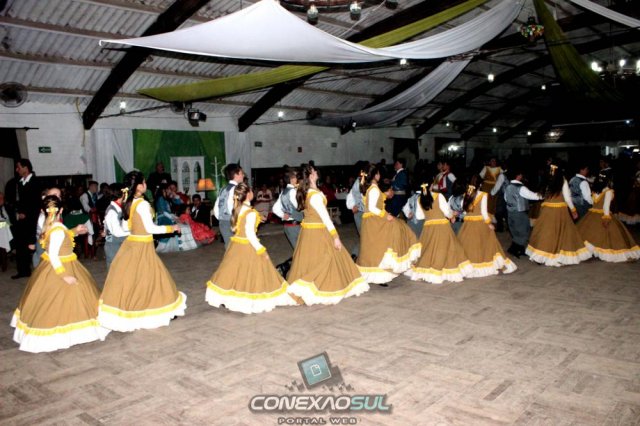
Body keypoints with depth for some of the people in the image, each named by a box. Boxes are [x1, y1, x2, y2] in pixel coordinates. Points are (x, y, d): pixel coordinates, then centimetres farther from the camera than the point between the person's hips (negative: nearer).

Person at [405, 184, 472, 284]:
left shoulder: (420, 199, 0)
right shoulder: (439, 196, -11)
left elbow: (419, 216, 8)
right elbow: (447, 211, -8)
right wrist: (452, 216, 13)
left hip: (428, 227, 4)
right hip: (442, 226, -3)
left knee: (426, 250, 13)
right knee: (443, 248, 4)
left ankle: (420, 273, 13)